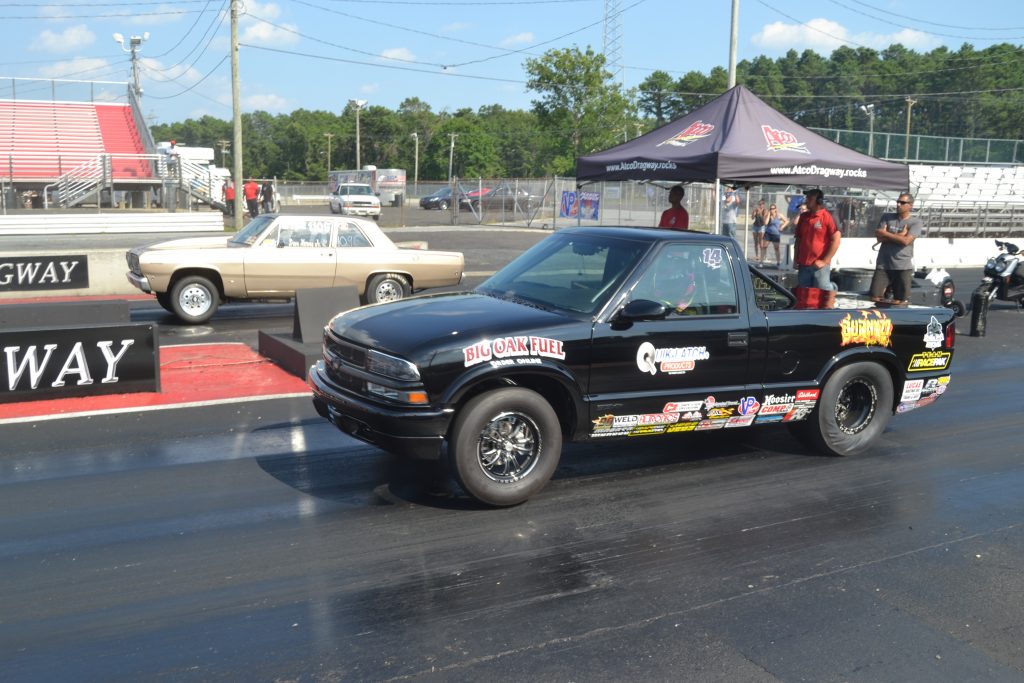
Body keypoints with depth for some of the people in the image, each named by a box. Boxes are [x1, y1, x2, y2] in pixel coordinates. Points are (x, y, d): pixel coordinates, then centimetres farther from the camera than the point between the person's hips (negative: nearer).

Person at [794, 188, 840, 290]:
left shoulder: (827, 217, -7)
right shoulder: (803, 217, 10)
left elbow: (836, 240, -10)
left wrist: (825, 261, -12)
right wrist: (796, 259, 11)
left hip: (819, 265, -6)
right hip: (803, 265, 6)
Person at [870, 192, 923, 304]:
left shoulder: (916, 222, 0)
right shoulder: (887, 217, 10)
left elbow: (906, 240, -14)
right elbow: (879, 236, -2)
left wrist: (885, 234, -5)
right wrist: (899, 236, -9)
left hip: (904, 266, -2)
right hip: (883, 264, 2)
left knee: (899, 301, 0)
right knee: (875, 297, -2)